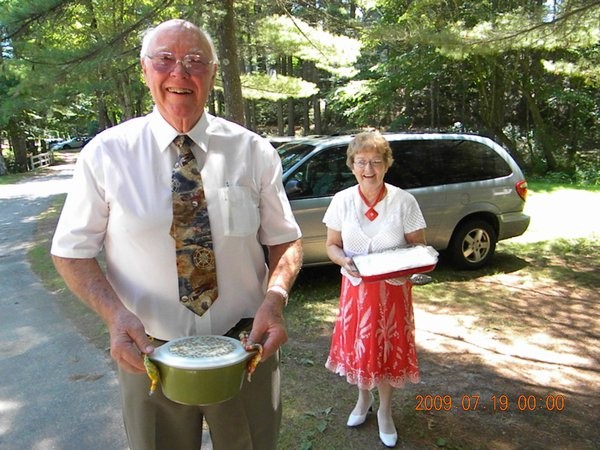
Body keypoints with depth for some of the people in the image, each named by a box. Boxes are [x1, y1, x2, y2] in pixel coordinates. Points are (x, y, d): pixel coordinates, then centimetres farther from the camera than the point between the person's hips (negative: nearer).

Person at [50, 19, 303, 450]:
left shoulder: (254, 151, -5)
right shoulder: (106, 153, -6)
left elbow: (285, 239, 1)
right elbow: (71, 250, -1)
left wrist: (275, 297, -19)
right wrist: (115, 313, -18)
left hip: (245, 346, 1)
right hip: (148, 351, 0)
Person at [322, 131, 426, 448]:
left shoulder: (404, 201, -8)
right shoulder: (342, 200, -4)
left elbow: (418, 246, -2)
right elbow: (332, 245, 2)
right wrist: (344, 261, -19)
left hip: (393, 289, -1)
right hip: (356, 287, 1)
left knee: (390, 349, 8)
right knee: (357, 345, 11)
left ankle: (385, 411, 33)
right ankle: (363, 397, 41)